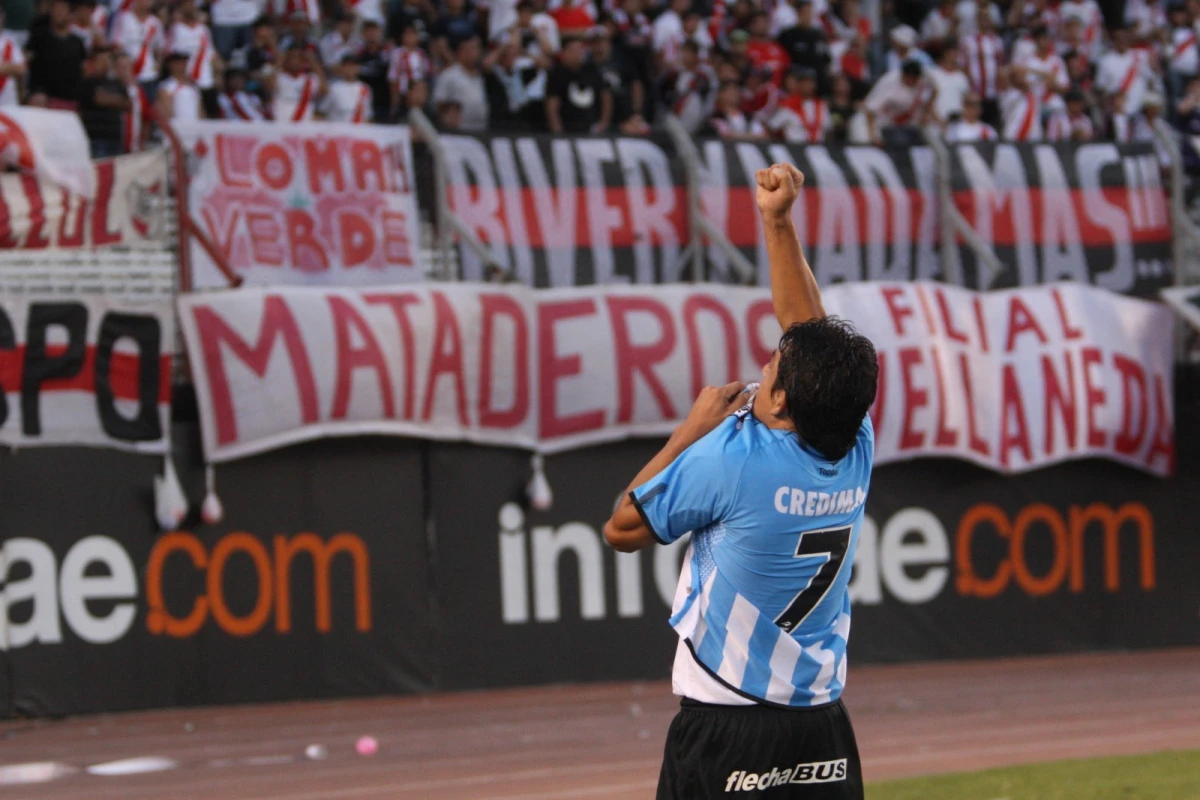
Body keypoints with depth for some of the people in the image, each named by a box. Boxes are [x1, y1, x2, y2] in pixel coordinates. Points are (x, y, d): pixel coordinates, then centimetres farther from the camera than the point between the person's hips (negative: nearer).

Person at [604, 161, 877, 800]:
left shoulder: (737, 457, -15)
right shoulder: (857, 452, 1)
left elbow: (623, 529, 0)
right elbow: (812, 331, 16)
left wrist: (694, 428, 6)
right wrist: (778, 223, 19)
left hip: (725, 731, -6)